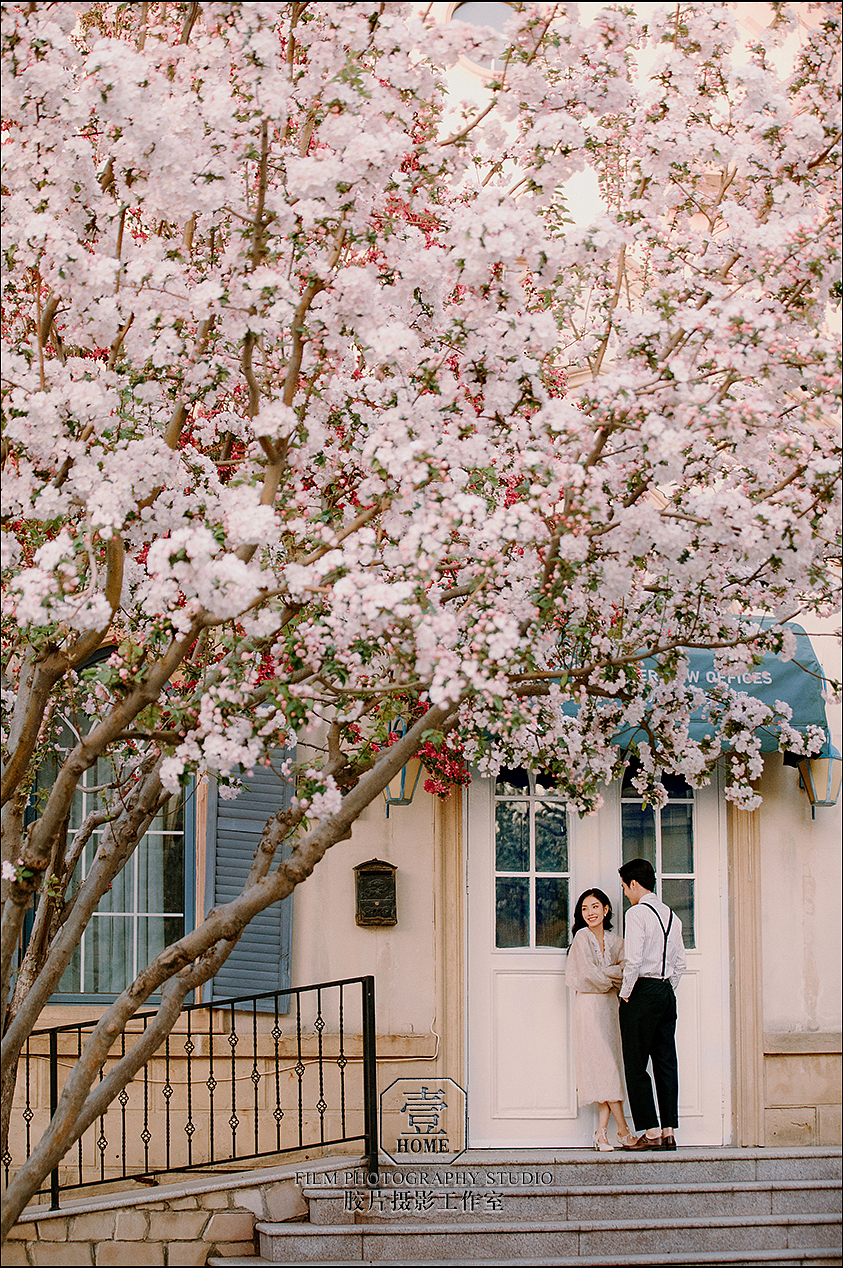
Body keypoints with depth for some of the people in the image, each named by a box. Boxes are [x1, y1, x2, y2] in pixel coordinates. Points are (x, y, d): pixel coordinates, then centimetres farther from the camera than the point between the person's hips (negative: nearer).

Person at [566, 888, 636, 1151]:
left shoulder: (615, 941, 13)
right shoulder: (582, 937, -2)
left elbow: (625, 970, 3)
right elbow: (588, 974, -10)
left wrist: (604, 975, -14)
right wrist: (616, 974, -2)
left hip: (610, 1004, 5)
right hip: (589, 1006, -5)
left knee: (609, 1068, 0)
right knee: (604, 1065, -7)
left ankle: (602, 1133, 0)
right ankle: (623, 1130, -3)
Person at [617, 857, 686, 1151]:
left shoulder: (637, 913, -11)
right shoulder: (671, 916, 13)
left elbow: (633, 960, -18)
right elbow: (680, 963, 13)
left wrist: (625, 994, -8)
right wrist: (667, 989, 18)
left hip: (642, 993, -8)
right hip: (666, 991, 8)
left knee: (636, 1065, -3)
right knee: (666, 1063, 7)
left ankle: (650, 1131, -7)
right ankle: (669, 1132, 7)